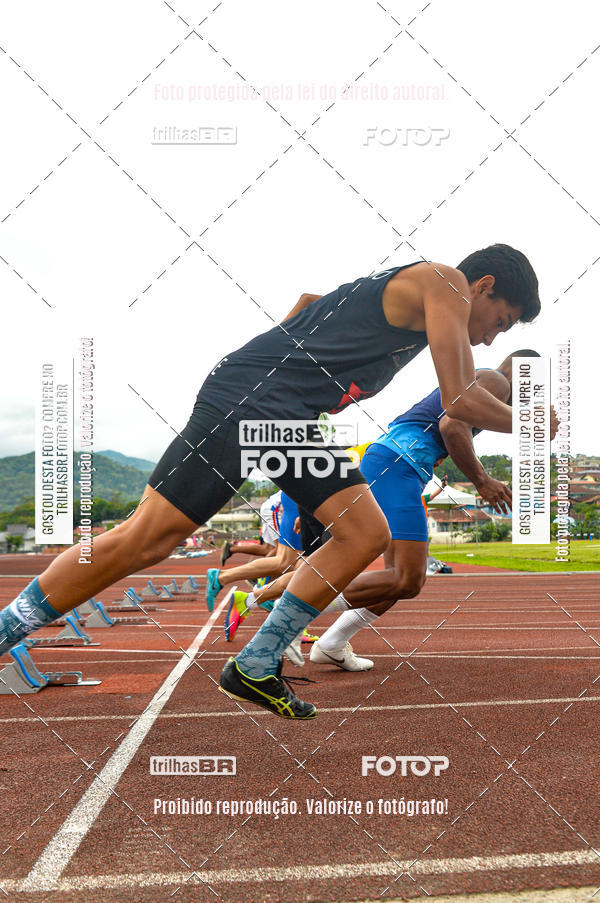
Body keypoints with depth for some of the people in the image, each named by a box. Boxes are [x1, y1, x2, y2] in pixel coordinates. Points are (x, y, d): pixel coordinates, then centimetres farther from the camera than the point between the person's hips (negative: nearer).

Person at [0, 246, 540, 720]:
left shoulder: (403, 291, 24)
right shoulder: (445, 284, -4)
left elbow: (311, 301, 35)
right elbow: (460, 399, -11)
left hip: (295, 418, 10)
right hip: (246, 399, -10)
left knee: (367, 535, 2)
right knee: (144, 541, -10)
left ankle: (254, 668, 7)